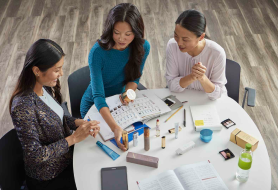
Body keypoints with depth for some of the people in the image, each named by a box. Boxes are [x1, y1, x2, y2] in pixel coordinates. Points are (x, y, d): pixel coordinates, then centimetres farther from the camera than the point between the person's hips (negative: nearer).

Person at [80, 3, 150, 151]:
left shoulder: (143, 47, -17)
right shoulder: (98, 52, -30)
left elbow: (134, 78, -2)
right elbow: (98, 96, -35)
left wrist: (128, 92, -27)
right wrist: (115, 128, -50)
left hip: (121, 103, 3)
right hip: (95, 106, -3)